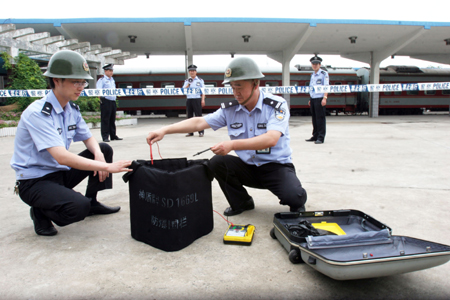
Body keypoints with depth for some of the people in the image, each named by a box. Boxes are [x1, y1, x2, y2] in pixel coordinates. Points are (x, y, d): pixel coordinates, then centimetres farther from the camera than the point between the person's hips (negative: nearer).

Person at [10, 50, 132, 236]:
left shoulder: (72, 109, 1)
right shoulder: (37, 114, -25)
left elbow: (88, 138, 10)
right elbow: (62, 157, -34)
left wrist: (99, 156, -15)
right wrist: (107, 167, -38)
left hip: (61, 172, 8)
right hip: (34, 181, -8)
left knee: (104, 150, -1)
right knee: (78, 207, -31)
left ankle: (91, 202, 11)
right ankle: (40, 212, 2)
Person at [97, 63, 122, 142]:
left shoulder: (112, 80, 19)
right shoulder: (102, 80, -3)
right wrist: (101, 99, -18)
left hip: (113, 101, 7)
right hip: (106, 101, -7)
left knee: (112, 119, 12)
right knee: (105, 119, -4)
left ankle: (113, 136, 19)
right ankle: (105, 137, 0)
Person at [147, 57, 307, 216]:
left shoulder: (277, 105, -16)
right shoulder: (230, 109, -3)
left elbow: (271, 139, -31)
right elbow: (199, 122, -8)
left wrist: (232, 145, -41)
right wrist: (165, 130, -20)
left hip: (276, 166, -4)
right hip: (248, 167, 4)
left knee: (294, 196, -31)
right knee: (217, 162, -19)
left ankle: (296, 204, 11)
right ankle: (242, 202, 6)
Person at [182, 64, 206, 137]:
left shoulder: (200, 80, 7)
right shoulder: (187, 81, 14)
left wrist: (203, 100, -6)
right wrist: (188, 83, -7)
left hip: (197, 99, -4)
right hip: (189, 100, 4)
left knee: (198, 115, -7)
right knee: (189, 116, 5)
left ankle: (201, 132, -3)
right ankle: (190, 132, 11)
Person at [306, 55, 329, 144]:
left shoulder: (324, 73, -2)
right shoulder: (312, 75, 19)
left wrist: (324, 98, -19)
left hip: (319, 98, -7)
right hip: (312, 99, 7)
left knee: (320, 118, -6)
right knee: (314, 118, 10)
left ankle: (321, 137, -3)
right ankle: (315, 136, 17)